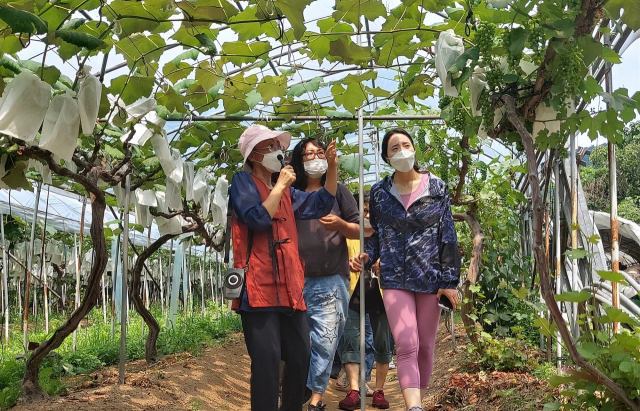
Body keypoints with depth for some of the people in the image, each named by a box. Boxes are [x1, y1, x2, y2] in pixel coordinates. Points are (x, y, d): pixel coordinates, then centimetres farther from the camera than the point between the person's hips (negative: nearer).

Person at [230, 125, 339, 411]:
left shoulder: (286, 192, 22)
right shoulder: (243, 182, 1)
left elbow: (321, 204, 18)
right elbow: (257, 218, -14)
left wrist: (332, 167, 7)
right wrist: (280, 186, -8)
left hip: (290, 287, 7)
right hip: (259, 286, -7)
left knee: (300, 358, 10)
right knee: (267, 360, -10)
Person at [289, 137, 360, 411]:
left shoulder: (338, 192, 10)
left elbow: (358, 231, 8)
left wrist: (340, 224, -13)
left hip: (330, 281, -1)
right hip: (296, 280, 2)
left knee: (325, 342, -4)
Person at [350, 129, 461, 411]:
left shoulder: (436, 188, 1)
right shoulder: (379, 193, 4)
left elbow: (448, 237, 0)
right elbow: (376, 236, 10)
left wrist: (449, 281, -5)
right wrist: (365, 258, -11)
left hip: (430, 278, 1)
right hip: (395, 279, 0)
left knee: (425, 347, 9)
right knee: (406, 346, -12)